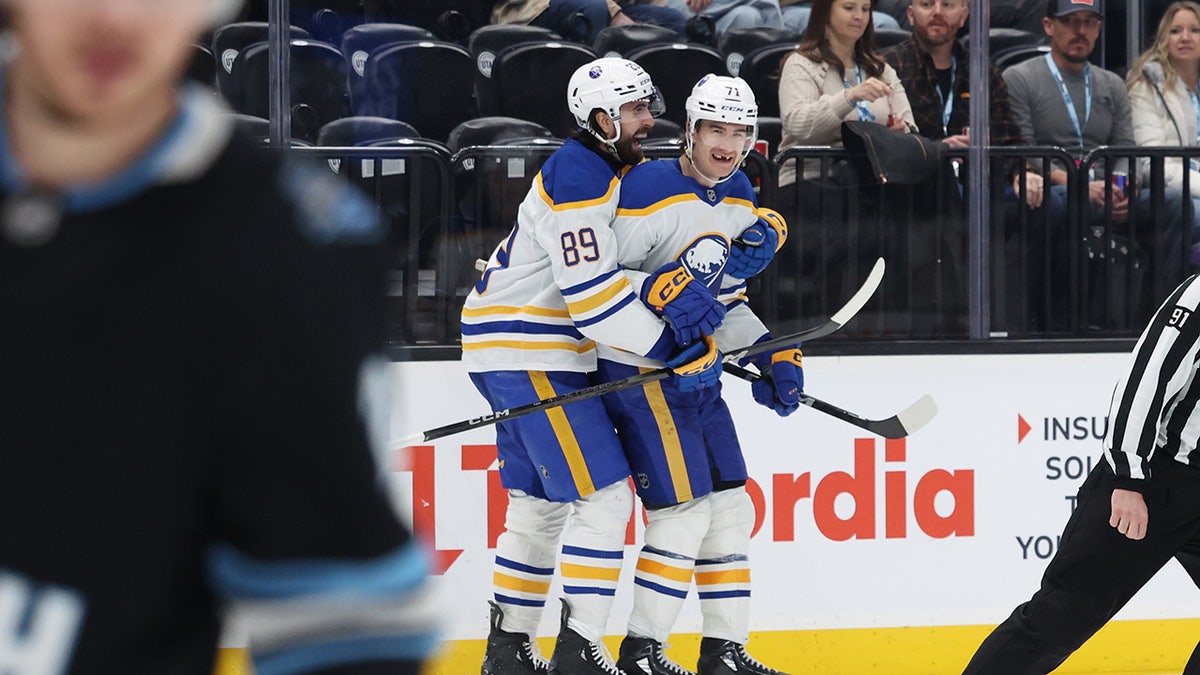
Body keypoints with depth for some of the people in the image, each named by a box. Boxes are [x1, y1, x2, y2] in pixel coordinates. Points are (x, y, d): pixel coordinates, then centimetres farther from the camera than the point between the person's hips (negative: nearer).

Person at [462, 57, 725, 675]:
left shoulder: (628, 170, 14)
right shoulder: (579, 178, -19)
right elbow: (594, 298, -24)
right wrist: (672, 347, -19)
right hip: (527, 355, -10)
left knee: (542, 502, 18)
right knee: (603, 495, -12)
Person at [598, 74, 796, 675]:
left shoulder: (741, 200, 9)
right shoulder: (649, 192, -18)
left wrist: (774, 356, 5)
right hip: (639, 373, -9)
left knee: (730, 507, 10)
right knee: (684, 511, -11)